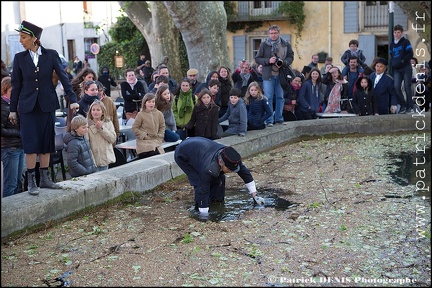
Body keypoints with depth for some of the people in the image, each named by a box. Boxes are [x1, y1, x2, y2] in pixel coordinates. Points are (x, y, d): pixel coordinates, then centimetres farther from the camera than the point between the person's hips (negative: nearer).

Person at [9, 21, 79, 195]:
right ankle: (31, 181, 3)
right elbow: (16, 85, 5)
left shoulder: (51, 55, -1)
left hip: (47, 105, 1)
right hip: (27, 106, -1)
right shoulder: (19, 58, 1)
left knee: (46, 142, 6)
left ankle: (45, 178, 17)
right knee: (30, 143, -4)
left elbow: (63, 77, -1)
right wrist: (13, 109, 6)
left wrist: (72, 99, -9)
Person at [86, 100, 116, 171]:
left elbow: (113, 139, -5)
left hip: (105, 157, 3)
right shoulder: (88, 125, -6)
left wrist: (101, 128, -12)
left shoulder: (108, 123, 3)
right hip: (93, 159, -3)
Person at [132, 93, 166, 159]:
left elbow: (162, 126, 15)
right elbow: (134, 128, 0)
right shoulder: (141, 114, -3)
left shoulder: (159, 114, 7)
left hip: (156, 141, 4)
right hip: (144, 141, -4)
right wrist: (143, 136, -8)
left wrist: (160, 137, 2)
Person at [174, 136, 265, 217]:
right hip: (182, 156, -7)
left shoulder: (231, 158, -25)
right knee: (200, 183, -22)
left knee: (219, 178, -4)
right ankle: (199, 209, -5)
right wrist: (204, 214, -34)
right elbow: (203, 191, -38)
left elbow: (246, 173, -14)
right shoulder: (209, 168, -44)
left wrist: (254, 196, -12)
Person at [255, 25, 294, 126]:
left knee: (280, 97, 9)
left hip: (281, 75, 3)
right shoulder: (264, 45, 0)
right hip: (268, 75, -2)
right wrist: (268, 61, -16)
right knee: (268, 98, -4)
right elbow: (257, 58, 1)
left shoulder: (286, 45, 5)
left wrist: (283, 62, -11)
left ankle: (279, 118, 20)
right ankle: (269, 120, 1)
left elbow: (291, 57, 10)